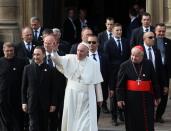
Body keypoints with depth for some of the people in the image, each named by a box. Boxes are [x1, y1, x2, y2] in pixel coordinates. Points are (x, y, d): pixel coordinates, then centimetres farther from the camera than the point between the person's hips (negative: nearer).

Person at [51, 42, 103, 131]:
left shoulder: (93, 64, -1)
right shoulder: (70, 59, 0)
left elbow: (97, 82, 3)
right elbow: (58, 60, -17)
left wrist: (99, 98, 5)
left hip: (87, 96, -1)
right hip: (72, 95, 1)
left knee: (87, 122, -4)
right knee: (71, 119, 11)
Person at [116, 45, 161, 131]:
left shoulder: (148, 64, 2)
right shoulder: (125, 66, -2)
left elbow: (154, 81, 8)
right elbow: (120, 84, -1)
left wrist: (157, 96, 11)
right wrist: (120, 98, -6)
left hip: (146, 97, 1)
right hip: (131, 98, -1)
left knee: (148, 122, 1)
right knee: (132, 124, 5)